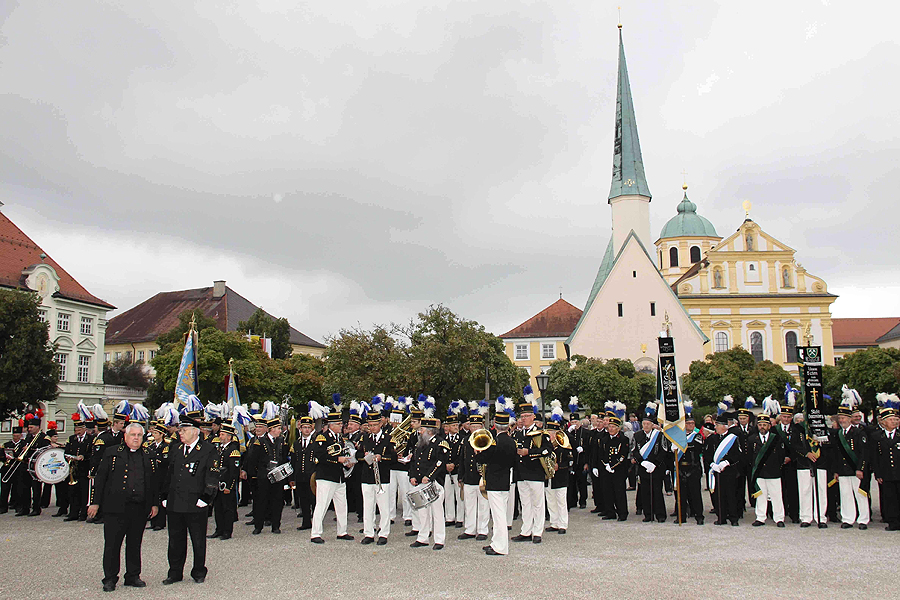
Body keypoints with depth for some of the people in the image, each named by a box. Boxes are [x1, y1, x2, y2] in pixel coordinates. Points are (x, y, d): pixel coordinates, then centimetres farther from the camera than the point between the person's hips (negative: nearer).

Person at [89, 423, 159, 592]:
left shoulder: (148, 457, 11)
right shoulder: (111, 453, 2)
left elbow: (154, 481, 16)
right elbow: (99, 478, 1)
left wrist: (155, 503, 12)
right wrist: (95, 502, -3)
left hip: (140, 509, 3)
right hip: (115, 508, -3)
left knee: (135, 544, 11)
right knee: (112, 544, 3)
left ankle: (133, 576, 22)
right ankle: (110, 579, 15)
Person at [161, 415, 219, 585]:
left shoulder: (209, 450, -7)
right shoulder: (175, 451, 11)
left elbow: (212, 478, -9)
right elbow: (169, 476, 19)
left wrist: (205, 499, -14)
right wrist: (165, 498, 14)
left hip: (196, 507, -5)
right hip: (174, 505, 5)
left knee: (198, 542, 8)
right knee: (175, 541, 12)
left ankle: (199, 573, 22)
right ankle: (175, 573, 25)